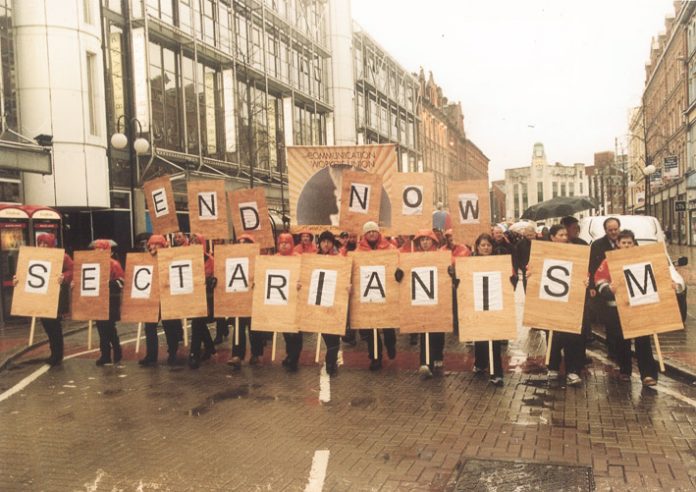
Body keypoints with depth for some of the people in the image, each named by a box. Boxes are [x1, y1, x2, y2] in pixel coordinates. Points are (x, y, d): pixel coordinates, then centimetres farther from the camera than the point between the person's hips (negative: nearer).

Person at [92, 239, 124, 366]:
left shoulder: (114, 264, -9)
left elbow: (120, 282, -14)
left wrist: (107, 283, -25)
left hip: (111, 301, -6)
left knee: (109, 327, -4)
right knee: (101, 327, 7)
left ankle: (117, 351, 11)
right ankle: (105, 355, 15)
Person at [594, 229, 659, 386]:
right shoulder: (609, 262, 1)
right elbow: (600, 282, -1)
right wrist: (609, 290, -20)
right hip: (617, 307, 0)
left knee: (643, 340, -6)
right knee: (622, 340, 9)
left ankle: (648, 373, -4)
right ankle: (624, 371, 24)